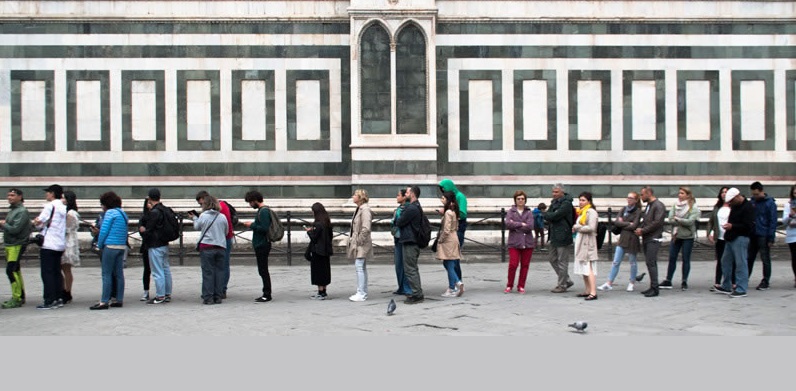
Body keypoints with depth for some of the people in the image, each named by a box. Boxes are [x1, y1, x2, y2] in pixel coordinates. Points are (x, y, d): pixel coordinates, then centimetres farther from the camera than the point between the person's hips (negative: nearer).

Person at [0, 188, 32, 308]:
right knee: (16, 270, 14)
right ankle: (20, 296, 22)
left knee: (11, 270, -15)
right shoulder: (12, 210, 15)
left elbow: (15, 229, -21)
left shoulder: (22, 211, -14)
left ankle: (16, 299, -12)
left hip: (17, 245, -10)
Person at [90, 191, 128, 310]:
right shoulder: (123, 213, 15)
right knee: (119, 274, 9)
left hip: (110, 246, -8)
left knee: (106, 274, -5)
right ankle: (119, 300, 11)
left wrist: (100, 245, 1)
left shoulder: (110, 212, -8)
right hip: (122, 247, 8)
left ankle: (104, 301, -6)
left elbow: (104, 230, -11)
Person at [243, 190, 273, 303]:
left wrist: (252, 225, -14)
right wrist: (252, 225, 11)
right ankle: (266, 294, 18)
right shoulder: (262, 210, 15)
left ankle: (267, 295, -1)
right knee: (263, 270, 13)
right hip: (261, 245, 10)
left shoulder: (264, 211, -16)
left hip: (262, 246, -10)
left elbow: (264, 228, -24)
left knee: (263, 270, -5)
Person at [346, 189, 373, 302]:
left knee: (359, 267, -10)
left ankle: (361, 294, -8)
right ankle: (363, 292, 19)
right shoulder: (359, 209, 15)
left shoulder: (365, 210, -16)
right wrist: (352, 240, 15)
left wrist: (359, 241, -19)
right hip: (357, 243, 10)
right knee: (362, 268, 13)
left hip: (362, 245, -10)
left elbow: (366, 228, -23)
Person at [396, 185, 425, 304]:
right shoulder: (417, 207, 15)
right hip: (415, 241, 11)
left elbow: (399, 223, -15)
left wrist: (397, 222, 3)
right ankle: (418, 293, 22)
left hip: (410, 242, -11)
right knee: (413, 269, 17)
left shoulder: (411, 208, -19)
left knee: (410, 270, -6)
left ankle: (417, 295, -5)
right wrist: (400, 222, 3)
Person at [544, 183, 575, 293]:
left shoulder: (566, 203, -14)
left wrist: (546, 215, -5)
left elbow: (555, 216, -22)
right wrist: (550, 216, -12)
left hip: (563, 237, -9)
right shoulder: (554, 202, 14)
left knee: (562, 262, -2)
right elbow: (549, 216, 9)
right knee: (553, 260, 14)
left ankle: (562, 285, 7)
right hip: (554, 236, 9)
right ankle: (567, 281, 25)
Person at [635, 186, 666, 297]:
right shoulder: (648, 205, 19)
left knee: (651, 262, -12)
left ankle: (655, 289, -9)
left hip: (654, 239, -9)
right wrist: (639, 228, 2)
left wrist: (642, 230, -15)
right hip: (646, 239, 9)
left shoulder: (658, 206, -10)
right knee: (649, 262, 10)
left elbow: (657, 222, -19)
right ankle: (652, 287, 15)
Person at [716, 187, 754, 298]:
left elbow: (748, 226, -18)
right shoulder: (735, 206, 15)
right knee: (725, 262, 14)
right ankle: (726, 287, 24)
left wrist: (732, 226, -19)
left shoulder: (748, 207, -13)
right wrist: (728, 225, 11)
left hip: (740, 238, -10)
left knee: (741, 264, -7)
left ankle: (741, 290, -3)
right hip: (731, 238, 10)